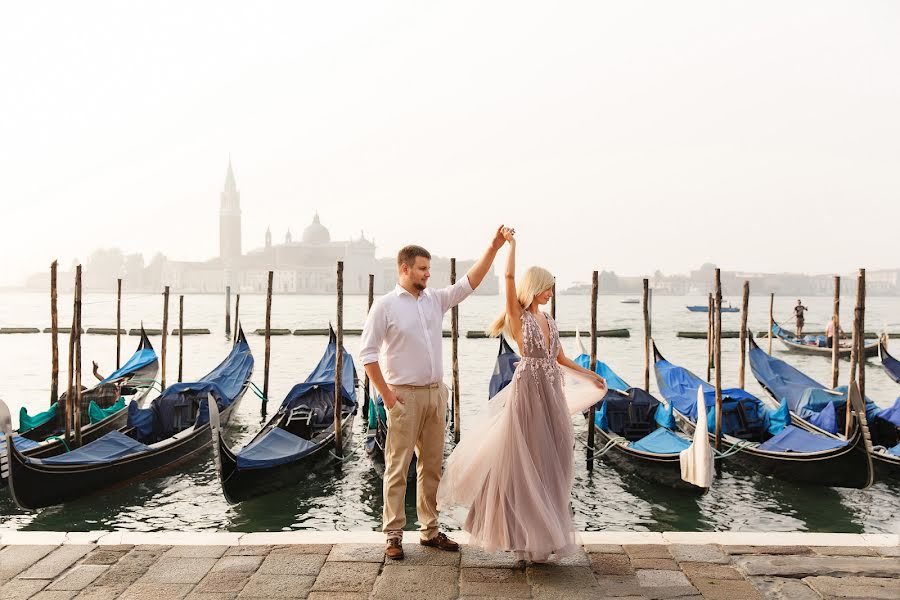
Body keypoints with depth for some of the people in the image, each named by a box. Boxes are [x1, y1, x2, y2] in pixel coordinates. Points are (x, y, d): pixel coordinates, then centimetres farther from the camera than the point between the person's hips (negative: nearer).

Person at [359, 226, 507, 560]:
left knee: (432, 466, 12)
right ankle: (393, 535, 11)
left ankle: (430, 530, 24)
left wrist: (493, 248, -3)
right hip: (404, 396, -6)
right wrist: (386, 394, -12)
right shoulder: (385, 306, -6)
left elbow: (470, 282, 6)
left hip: (436, 394, 6)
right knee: (398, 467, 0)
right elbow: (367, 353, -9)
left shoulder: (436, 300, 10)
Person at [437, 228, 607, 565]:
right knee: (525, 462, 2)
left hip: (552, 393, 7)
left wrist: (591, 377, 22)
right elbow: (509, 277, -19)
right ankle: (528, 533, 16)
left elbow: (560, 359, 20)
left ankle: (545, 529, 29)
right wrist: (511, 244, -12)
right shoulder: (518, 316, -6)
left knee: (550, 461, 13)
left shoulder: (548, 321, 13)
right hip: (528, 391, -7)